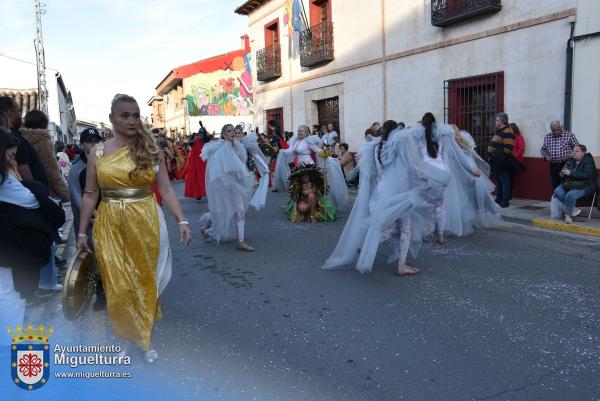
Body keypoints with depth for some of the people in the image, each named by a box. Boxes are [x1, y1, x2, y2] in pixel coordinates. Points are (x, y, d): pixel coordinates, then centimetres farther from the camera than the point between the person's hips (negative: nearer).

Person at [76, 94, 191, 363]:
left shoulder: (150, 150, 1)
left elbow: (166, 190, -1)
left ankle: (144, 336, 29)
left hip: (145, 224, 0)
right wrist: (82, 232, 4)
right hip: (110, 226, 1)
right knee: (117, 285, 5)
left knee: (144, 281, 11)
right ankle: (123, 334, 29)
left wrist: (182, 220, -9)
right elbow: (90, 195, 5)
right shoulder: (98, 152, 2)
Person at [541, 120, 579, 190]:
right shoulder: (547, 137, 8)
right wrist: (545, 156, -1)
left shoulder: (569, 135, -2)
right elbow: (543, 149, 19)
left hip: (566, 166, -3)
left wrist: (569, 155, -14)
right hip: (553, 166, 3)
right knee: (555, 187, 6)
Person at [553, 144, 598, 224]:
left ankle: (568, 215, -12)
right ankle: (573, 210, -12)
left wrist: (570, 173, -26)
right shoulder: (571, 161, 13)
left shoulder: (588, 162, -5)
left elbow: (586, 175, -21)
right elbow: (564, 175, 18)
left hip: (583, 186, -6)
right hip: (568, 184, 7)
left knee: (570, 195, -34)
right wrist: (562, 173, -7)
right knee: (557, 192, -23)